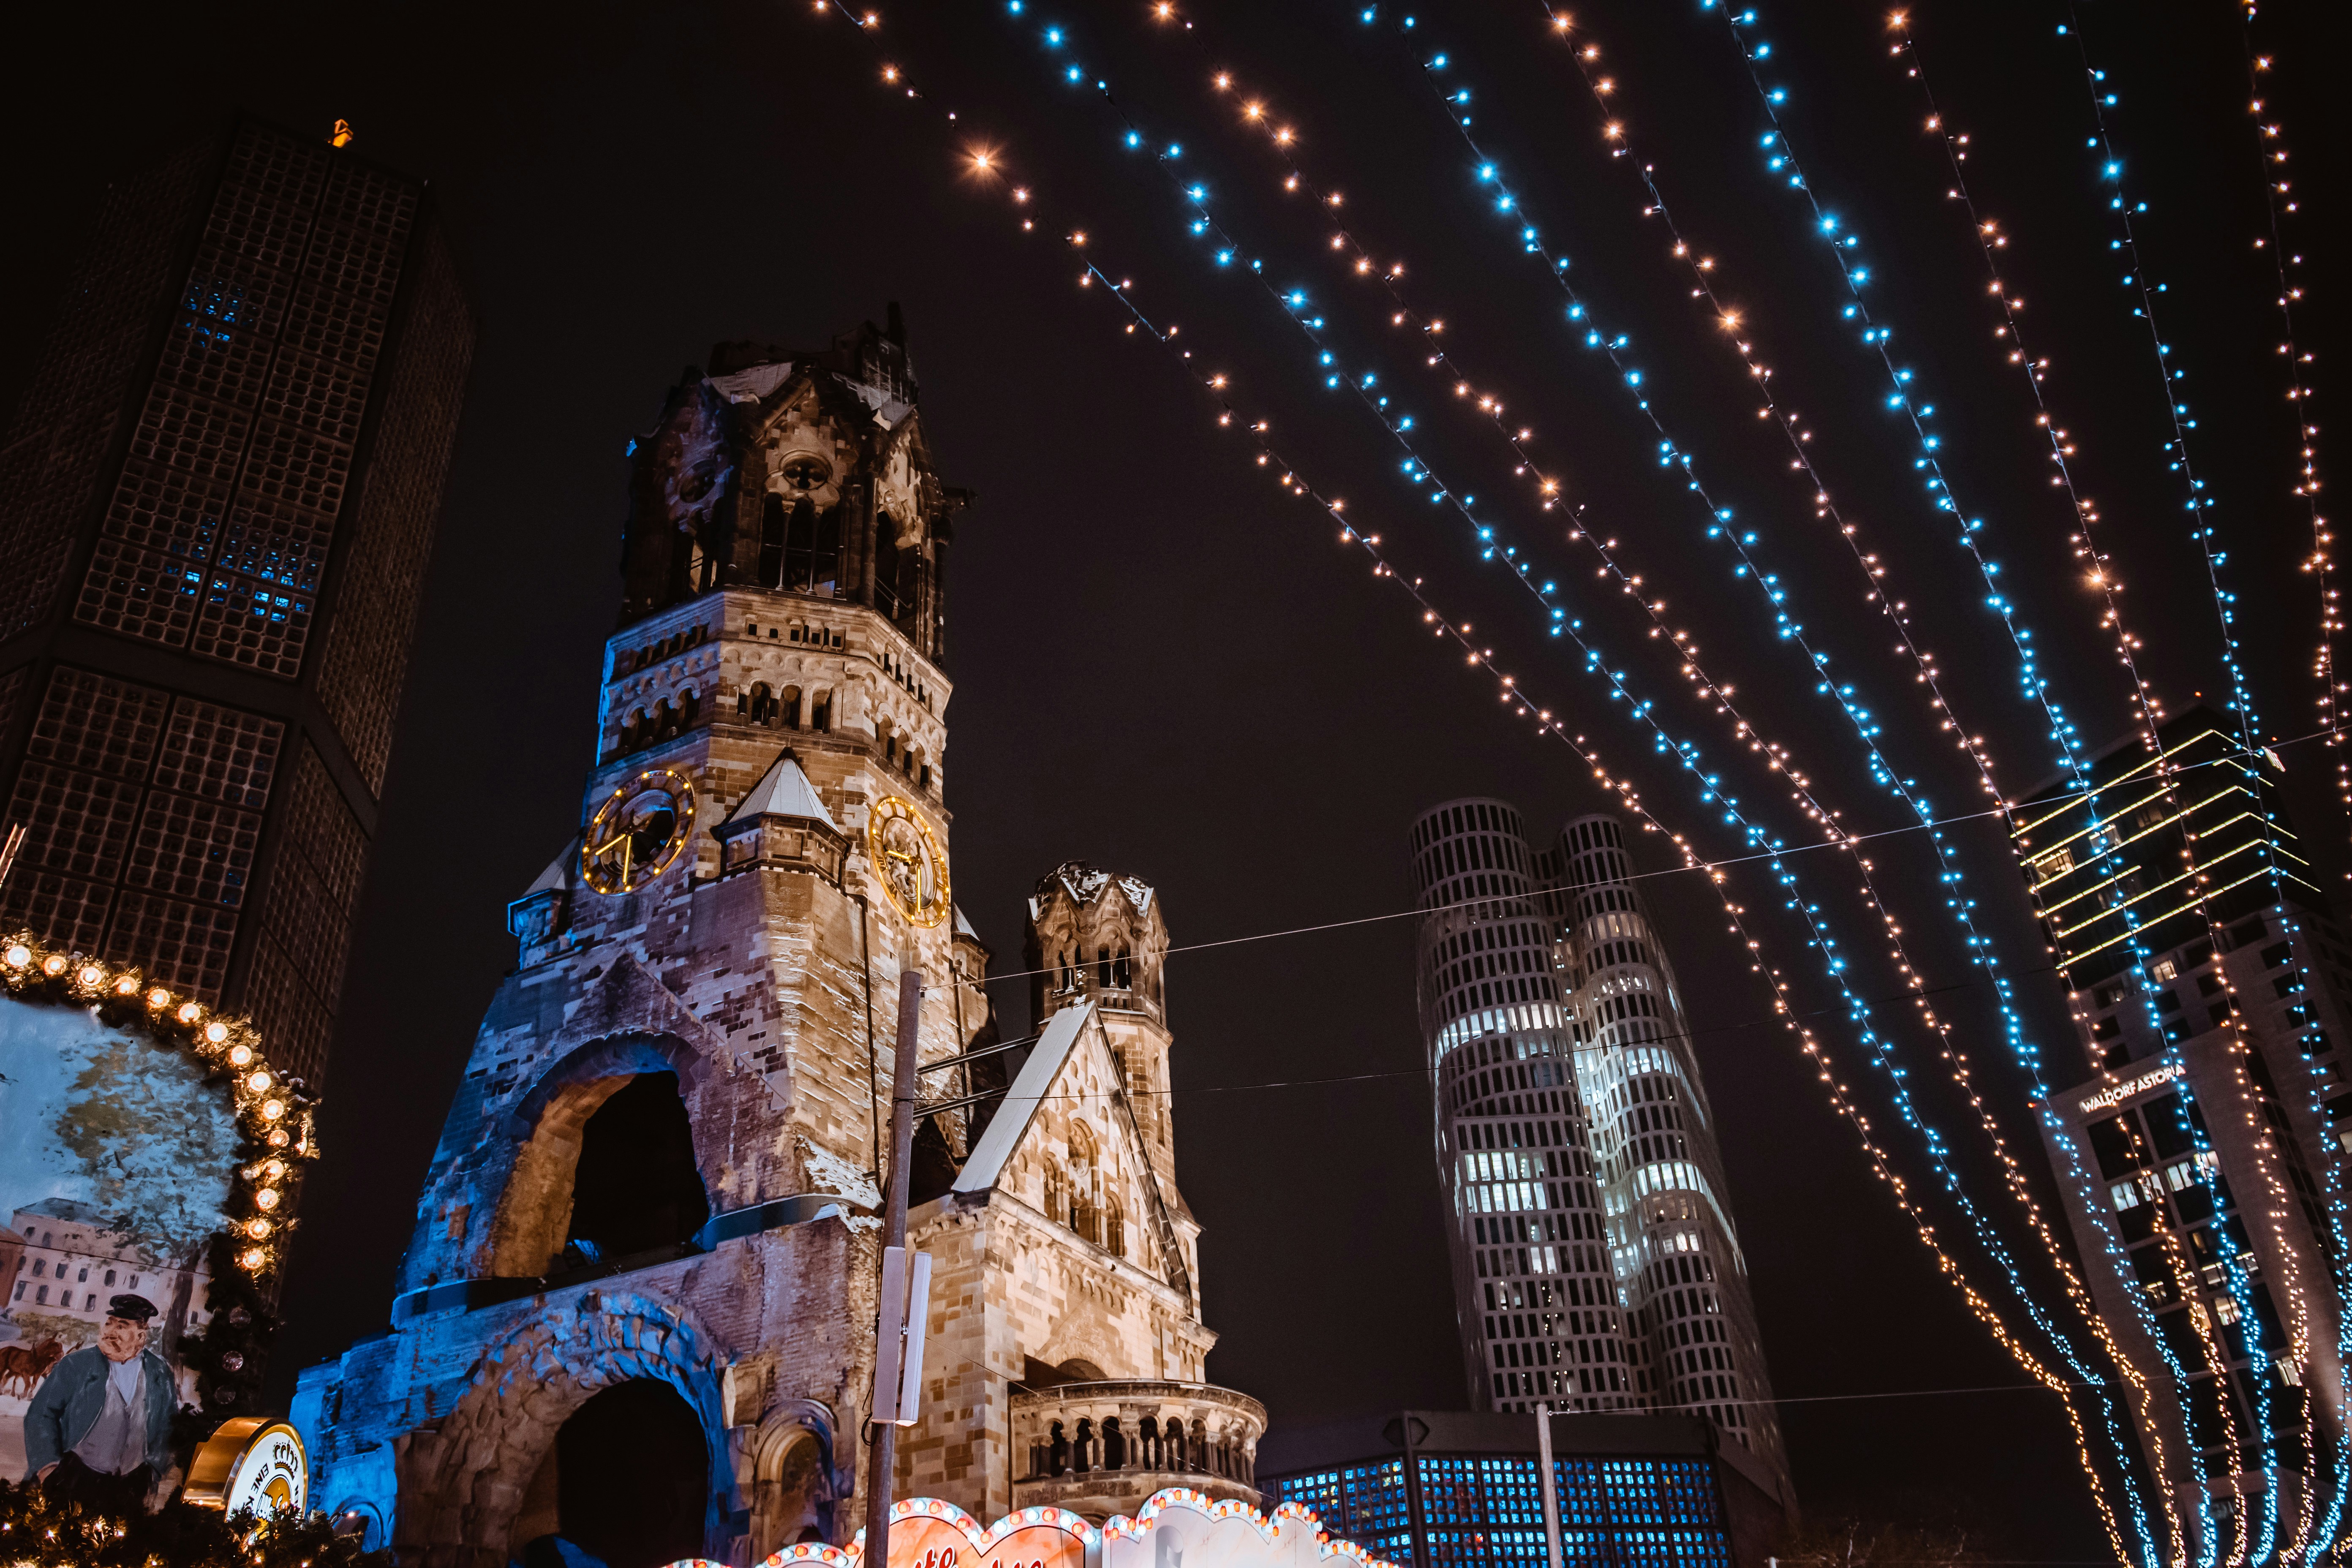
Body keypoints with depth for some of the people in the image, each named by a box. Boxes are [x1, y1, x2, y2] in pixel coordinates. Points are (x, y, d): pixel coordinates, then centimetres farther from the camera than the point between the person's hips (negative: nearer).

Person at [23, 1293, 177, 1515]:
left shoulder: (161, 1373, 3)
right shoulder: (76, 1364, -2)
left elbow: (168, 1427, 10)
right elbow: (41, 1415, -4)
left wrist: (154, 1471, 6)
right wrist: (48, 1469, -13)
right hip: (74, 1477, -1)